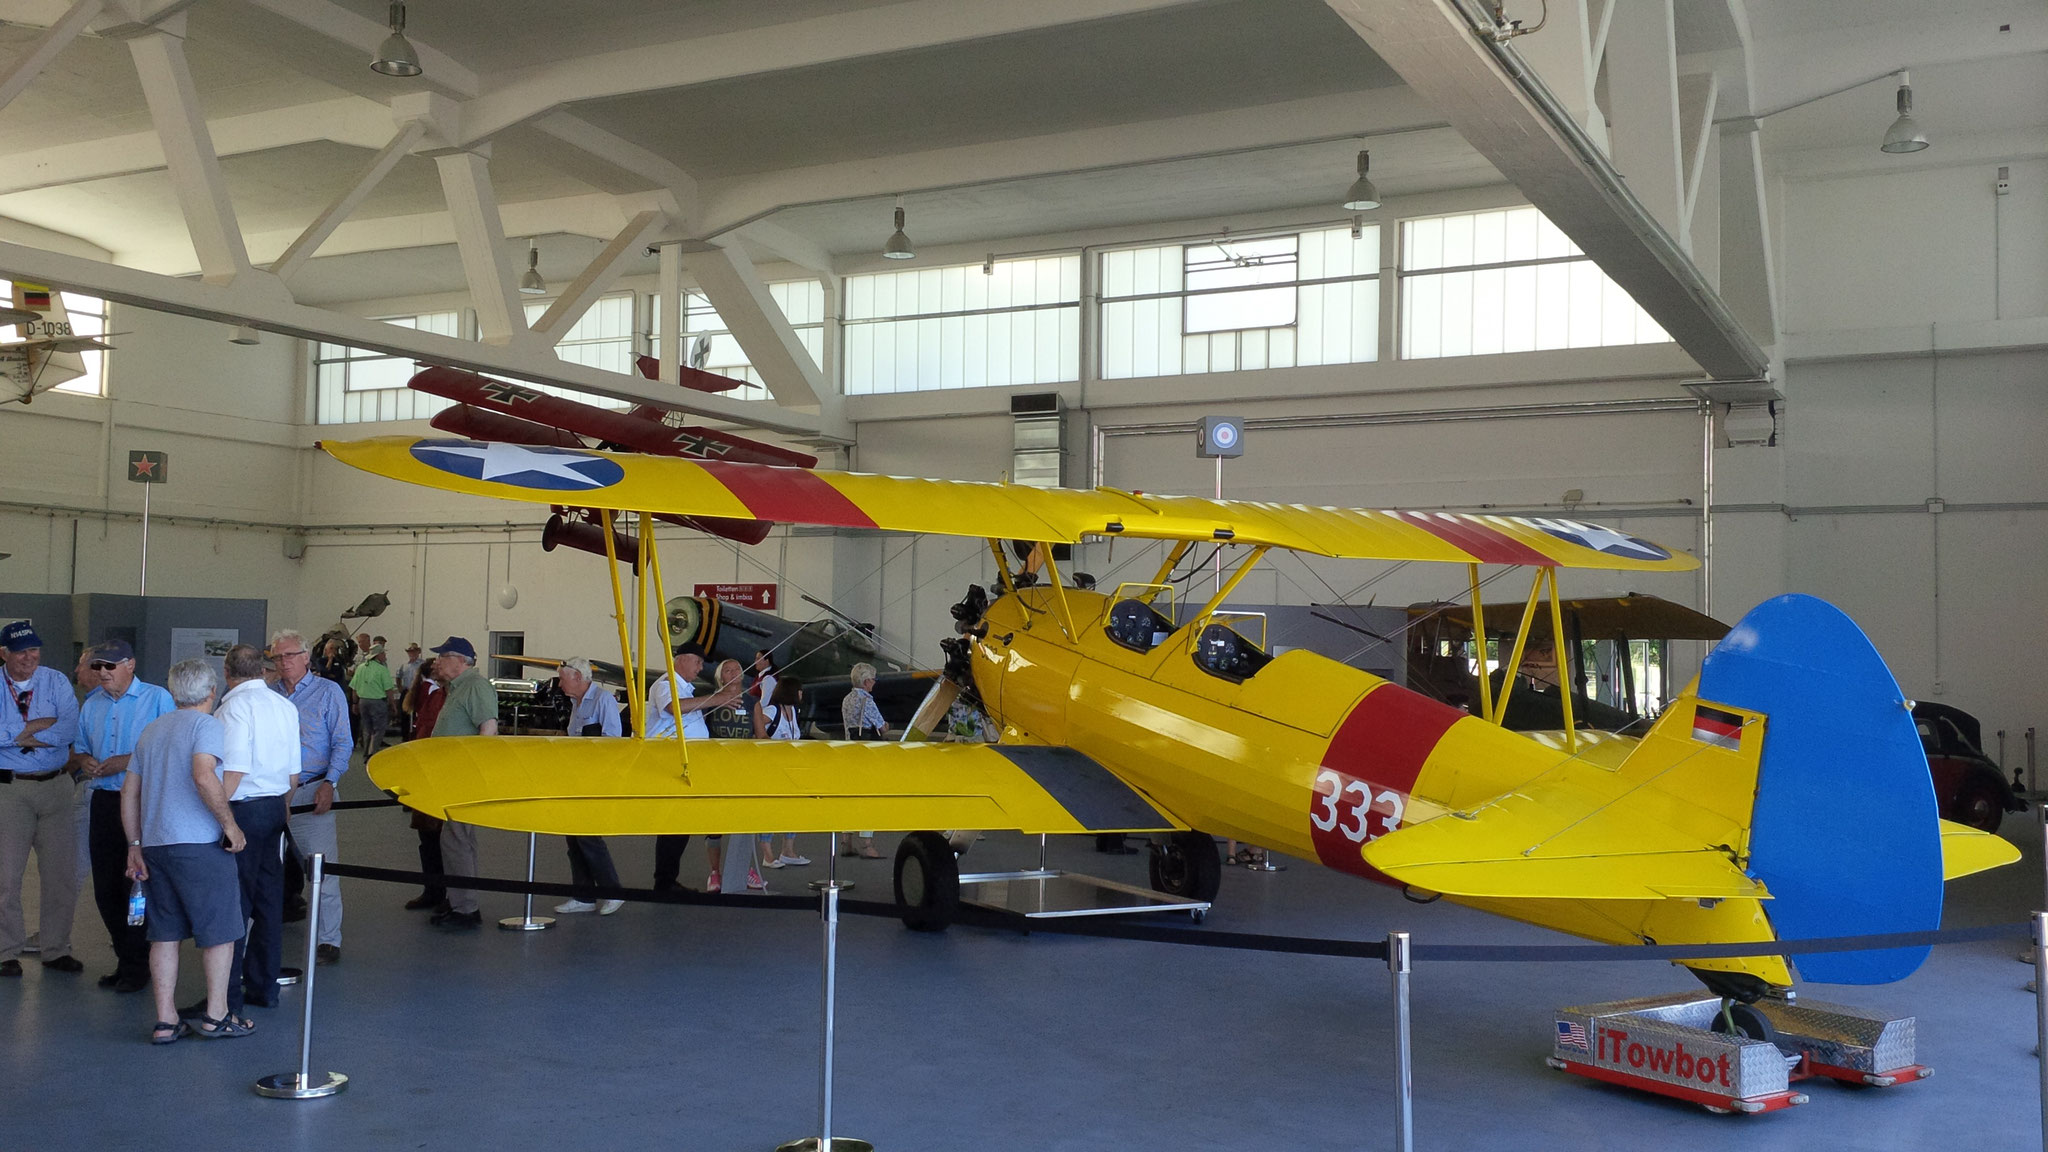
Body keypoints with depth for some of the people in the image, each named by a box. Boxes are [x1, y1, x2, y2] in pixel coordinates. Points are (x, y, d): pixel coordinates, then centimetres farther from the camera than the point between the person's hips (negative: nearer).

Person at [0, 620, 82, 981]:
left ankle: (56, 950, 17)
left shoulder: (56, 681, 5)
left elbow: (70, 729, -11)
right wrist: (41, 725, -14)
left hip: (55, 786, 2)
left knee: (61, 873, 5)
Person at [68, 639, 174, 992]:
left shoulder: (157, 699, -5)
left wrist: (128, 761, -17)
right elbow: (78, 750, 20)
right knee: (105, 887, 9)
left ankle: (138, 963, 9)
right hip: (103, 801, 6)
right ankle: (125, 959, 23)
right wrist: (83, 761, -2)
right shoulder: (91, 705, 14)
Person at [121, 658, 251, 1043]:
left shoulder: (152, 730, 16)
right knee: (219, 930, 5)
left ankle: (165, 1020, 12)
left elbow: (129, 791, 16)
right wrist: (230, 823, -16)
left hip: (153, 843, 7)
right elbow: (204, 775, -23)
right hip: (198, 842, -7)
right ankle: (216, 1015, 9)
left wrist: (135, 844, 18)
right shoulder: (207, 725, -6)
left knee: (164, 933, 11)